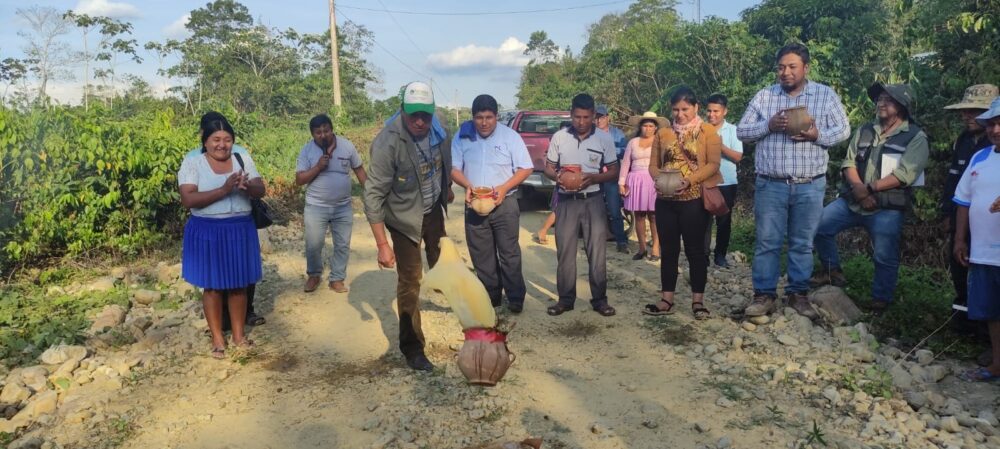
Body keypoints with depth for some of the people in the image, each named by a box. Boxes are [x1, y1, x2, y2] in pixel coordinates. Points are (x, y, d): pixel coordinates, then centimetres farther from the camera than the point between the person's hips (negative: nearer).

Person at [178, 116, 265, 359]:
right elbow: (188, 200, -18)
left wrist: (247, 186, -23)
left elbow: (260, 190, 0)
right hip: (208, 232, -3)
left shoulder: (243, 159, 3)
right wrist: (224, 190, -27)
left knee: (239, 284, 12)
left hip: (240, 230, 3)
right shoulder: (192, 163, -7)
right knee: (212, 286, 7)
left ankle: (239, 334, 27)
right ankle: (217, 338, 21)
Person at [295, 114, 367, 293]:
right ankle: (313, 275, 29)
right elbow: (299, 180, -9)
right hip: (316, 207, -1)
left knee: (343, 245, 8)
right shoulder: (307, 150, -7)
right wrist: (318, 167, -22)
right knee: (313, 245, 4)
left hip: (343, 207, 1)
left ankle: (337, 279, 24)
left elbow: (359, 170, 5)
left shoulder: (347, 146, -5)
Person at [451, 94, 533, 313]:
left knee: (509, 253, 0)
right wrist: (468, 186, -16)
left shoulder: (510, 136, -4)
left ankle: (515, 298, 11)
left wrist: (504, 188, -17)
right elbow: (454, 168, 4)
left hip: (505, 204, -2)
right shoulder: (462, 137, 1)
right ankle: (491, 296, 22)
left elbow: (525, 168, -3)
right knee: (482, 256, 9)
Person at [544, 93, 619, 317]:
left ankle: (599, 299, 12)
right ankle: (565, 299, 15)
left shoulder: (604, 138, -1)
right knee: (565, 251, 5)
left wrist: (593, 178, -17)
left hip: (593, 200, -1)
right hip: (566, 201, 1)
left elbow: (614, 171, 2)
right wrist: (557, 177, -16)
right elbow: (548, 168, 7)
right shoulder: (559, 137, 1)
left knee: (597, 251, 2)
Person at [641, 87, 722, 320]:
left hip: (694, 199, -4)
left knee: (695, 250, 2)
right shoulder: (663, 133, 12)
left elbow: (713, 164, -9)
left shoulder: (708, 131, 0)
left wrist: (689, 181, -23)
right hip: (665, 200, 4)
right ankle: (666, 300, 14)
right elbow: (653, 164, 10)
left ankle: (698, 301, 11)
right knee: (668, 250, 8)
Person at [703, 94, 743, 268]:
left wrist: (720, 145, -18)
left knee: (724, 221, 9)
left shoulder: (733, 130, 0)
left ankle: (720, 255, 20)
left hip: (727, 183, 1)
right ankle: (703, 254, 5)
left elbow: (738, 157, -7)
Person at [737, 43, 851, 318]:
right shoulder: (763, 96, 5)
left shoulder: (826, 95, 4)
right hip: (770, 184, 0)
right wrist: (768, 125, -14)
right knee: (767, 242, 2)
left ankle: (798, 292, 20)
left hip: (810, 186, 0)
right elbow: (742, 131, 4)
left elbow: (843, 130, 4)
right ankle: (764, 295, 9)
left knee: (802, 243, 8)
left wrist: (817, 135, -16)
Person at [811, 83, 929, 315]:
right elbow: (849, 163, 5)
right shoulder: (865, 131, 13)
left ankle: (880, 303, 18)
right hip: (851, 200, 5)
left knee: (885, 259, 1)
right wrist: (858, 189, -14)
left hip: (887, 209, -4)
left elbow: (904, 175, -14)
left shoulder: (916, 137, -3)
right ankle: (831, 269, 15)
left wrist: (870, 188, -16)